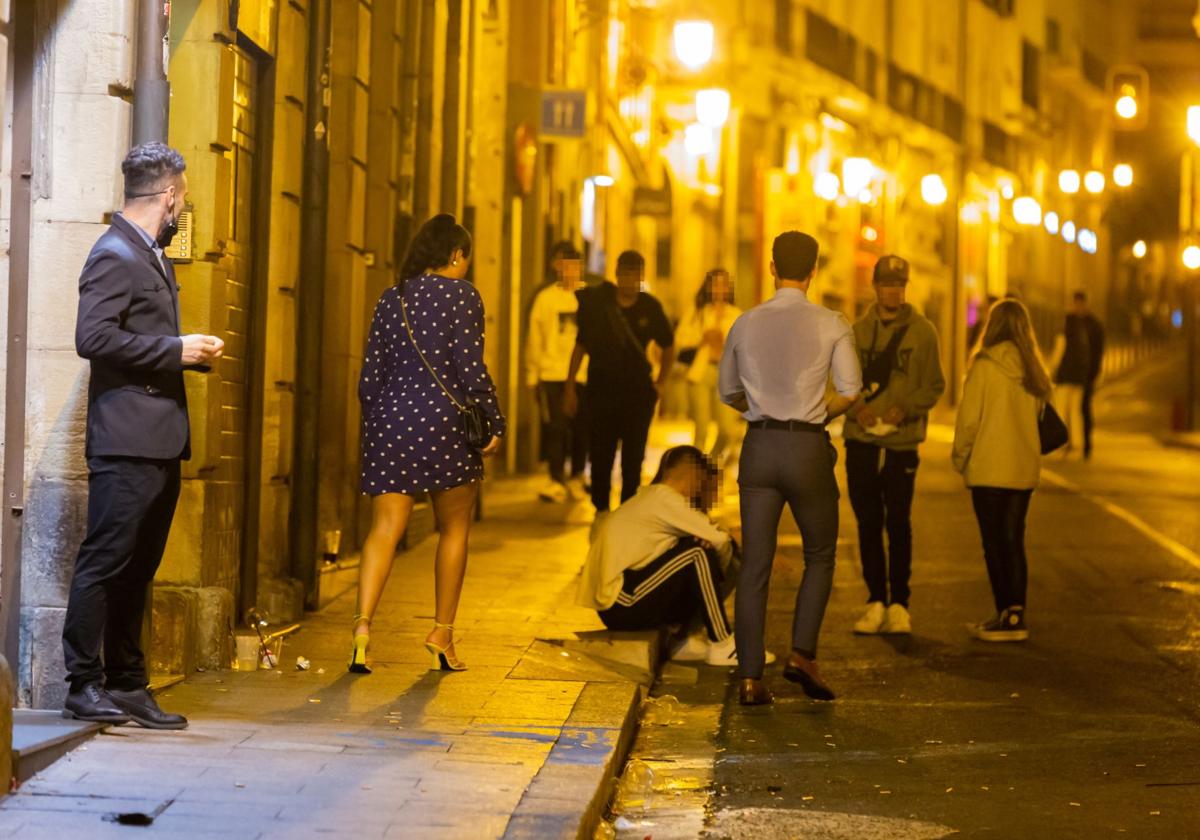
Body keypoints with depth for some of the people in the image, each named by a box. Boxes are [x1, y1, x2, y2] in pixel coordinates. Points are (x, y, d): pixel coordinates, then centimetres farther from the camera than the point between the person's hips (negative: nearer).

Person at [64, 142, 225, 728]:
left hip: (162, 441, 10)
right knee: (105, 562, -7)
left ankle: (127, 685, 14)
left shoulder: (153, 256, 21)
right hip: (126, 441, -10)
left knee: (138, 568, 10)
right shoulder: (114, 256, -10)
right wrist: (176, 350, -17)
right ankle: (83, 685, -3)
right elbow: (93, 337, -20)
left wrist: (194, 351, 12)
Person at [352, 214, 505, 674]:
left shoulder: (389, 299, 11)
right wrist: (496, 424, -4)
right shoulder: (460, 294, -3)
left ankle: (363, 622, -19)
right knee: (454, 529, 12)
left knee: (384, 530, -1)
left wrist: (374, 428, 19)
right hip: (444, 419, -4)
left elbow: (369, 377, 11)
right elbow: (470, 368, -11)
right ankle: (442, 633, 14)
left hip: (390, 421, 4)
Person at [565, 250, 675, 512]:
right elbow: (580, 346, 6)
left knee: (633, 456, 1)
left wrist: (661, 383, 9)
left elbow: (668, 346, 16)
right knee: (600, 453, 1)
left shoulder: (650, 307, 1)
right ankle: (601, 508, 14)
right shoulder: (596, 302, -2)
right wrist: (570, 387, 4)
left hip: (639, 392, 1)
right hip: (602, 389, 0)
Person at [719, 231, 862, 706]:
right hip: (807, 446, -2)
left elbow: (729, 392, 14)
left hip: (759, 445, 3)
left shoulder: (746, 324, 5)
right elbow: (850, 390, -8)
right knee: (820, 556, 15)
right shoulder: (831, 324, -4)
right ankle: (802, 653, 1)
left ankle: (750, 678, 2)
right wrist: (819, 414, 9)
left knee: (755, 564, 4)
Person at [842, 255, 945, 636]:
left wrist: (905, 408, -14)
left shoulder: (922, 332, 3)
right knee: (868, 523, 5)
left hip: (902, 443, -2)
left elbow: (934, 386, 3)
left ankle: (898, 604, 8)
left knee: (898, 525, 0)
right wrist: (856, 407, -10)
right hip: (861, 442, 2)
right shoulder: (856, 331, 9)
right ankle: (876, 601, 13)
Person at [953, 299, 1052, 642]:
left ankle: (1007, 616, -1)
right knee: (1014, 542, 13)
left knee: (995, 543, 1)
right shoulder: (1032, 371, 5)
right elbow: (1037, 415, 8)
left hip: (989, 469, -6)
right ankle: (1016, 614, 14)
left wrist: (960, 457, 3)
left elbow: (969, 418, -10)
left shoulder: (985, 366, -12)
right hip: (1024, 469, 6)